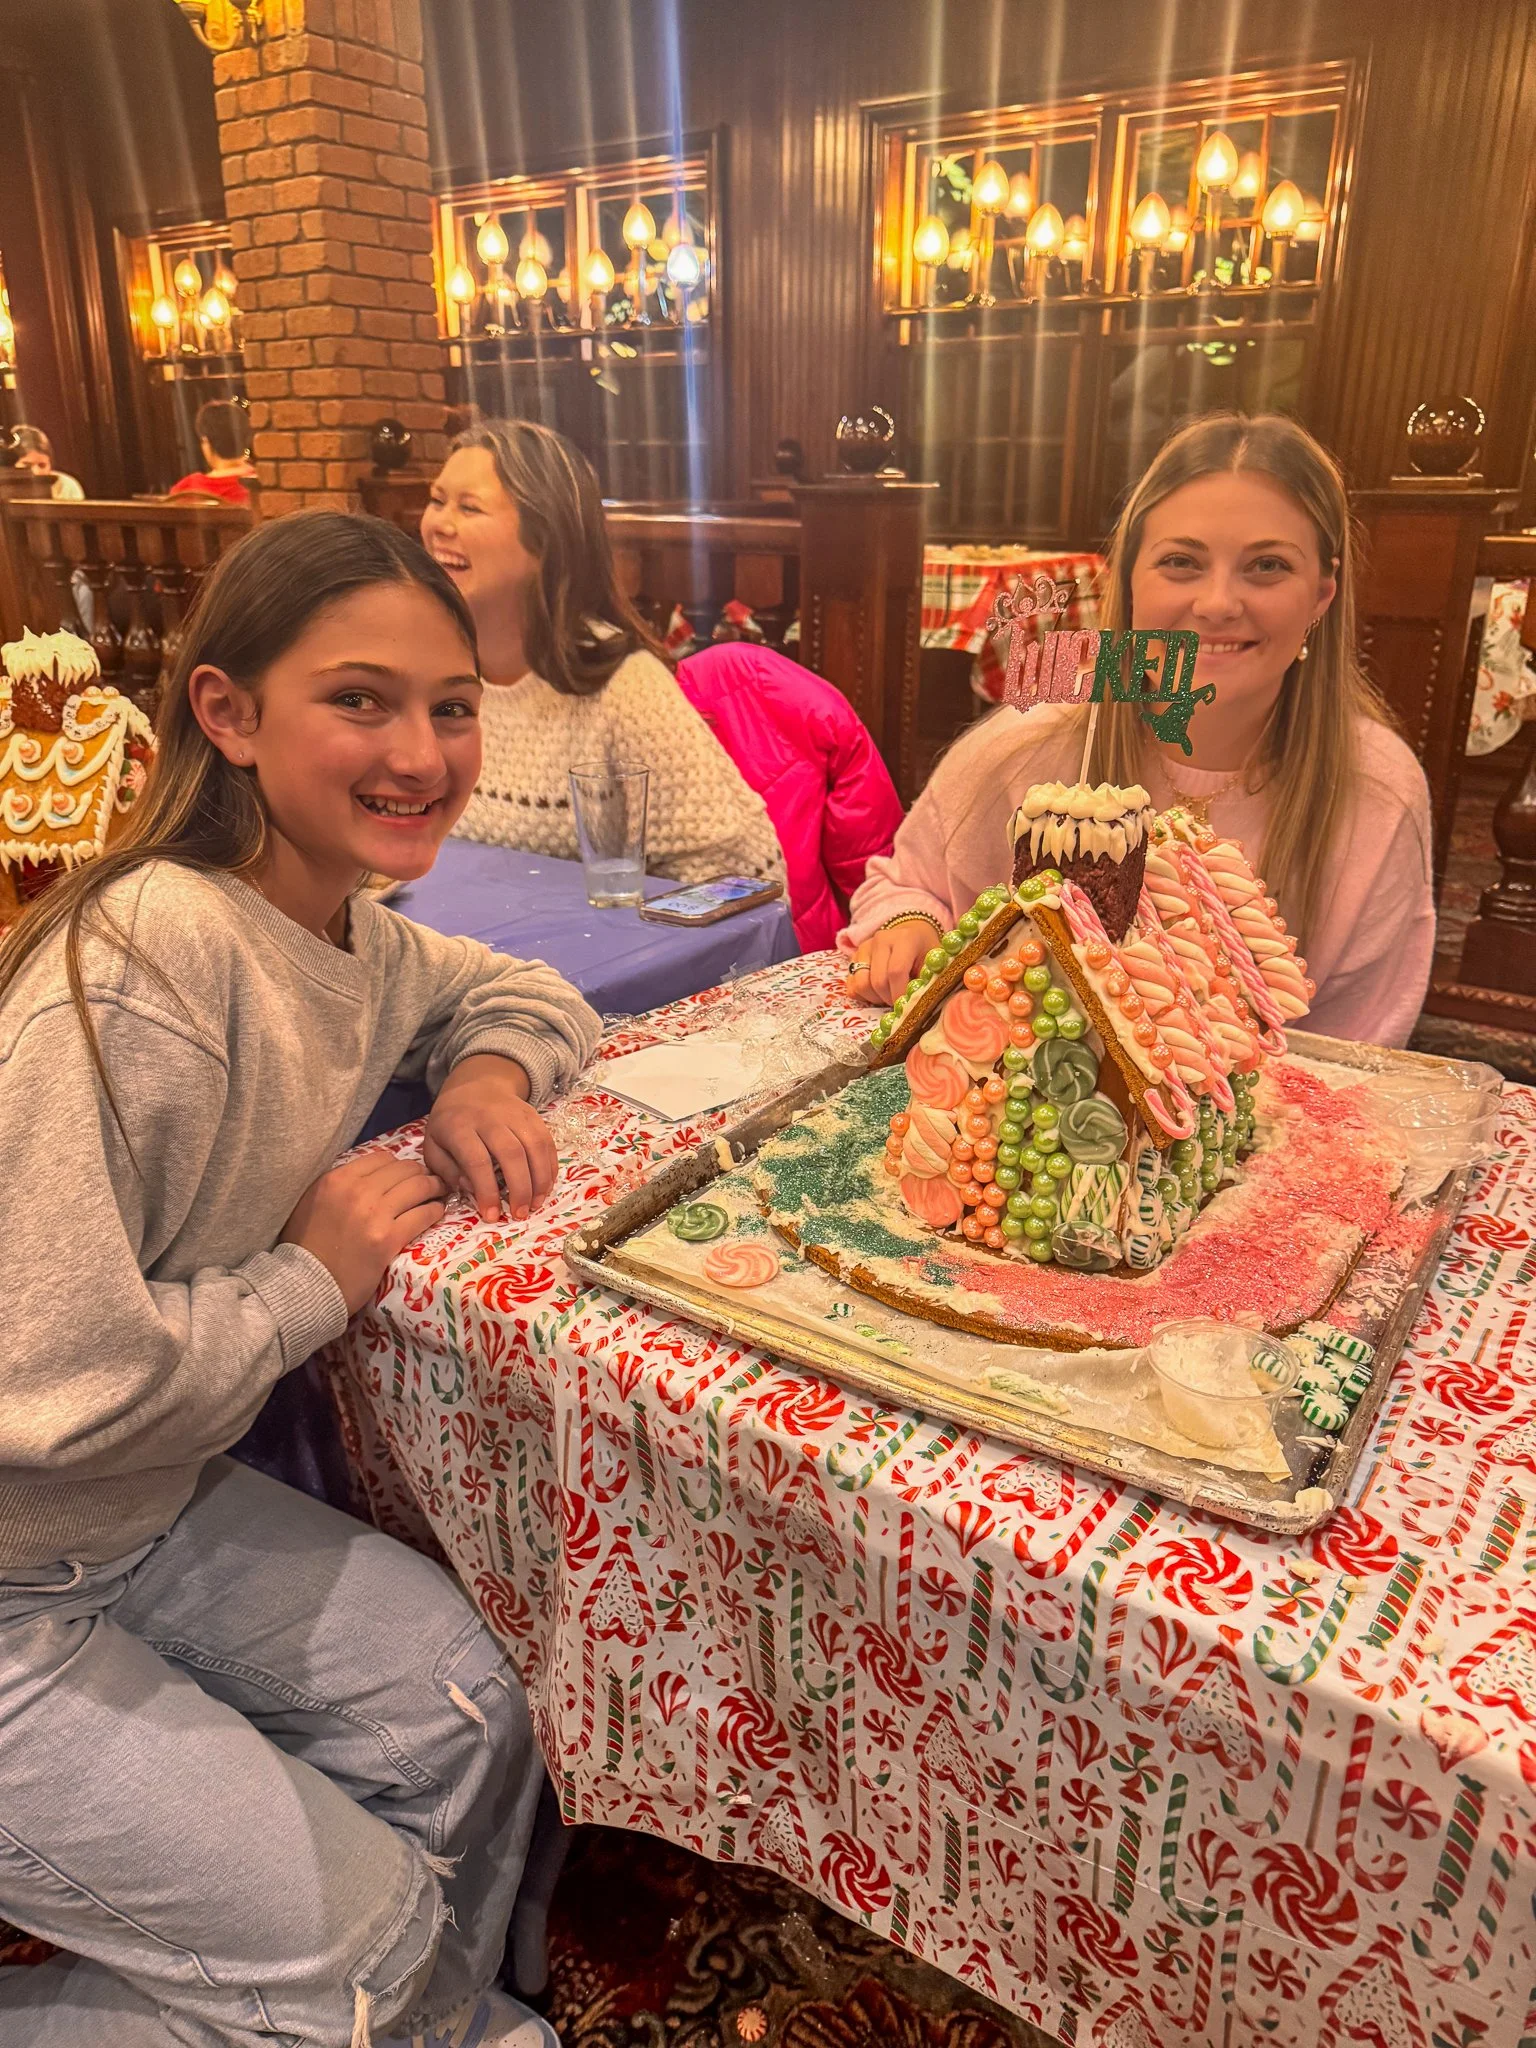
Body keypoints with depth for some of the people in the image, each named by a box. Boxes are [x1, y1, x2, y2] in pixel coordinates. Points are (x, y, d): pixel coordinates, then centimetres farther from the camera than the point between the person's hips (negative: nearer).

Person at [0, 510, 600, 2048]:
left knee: (464, 1711, 2)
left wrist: (491, 1074, -6)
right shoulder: (147, 968, -30)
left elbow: (517, 990, 17)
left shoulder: (350, 941, -3)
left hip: (153, 1513, 8)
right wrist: (313, 1279, -18)